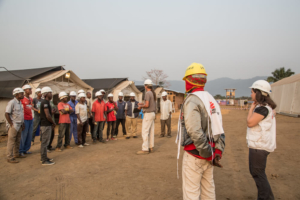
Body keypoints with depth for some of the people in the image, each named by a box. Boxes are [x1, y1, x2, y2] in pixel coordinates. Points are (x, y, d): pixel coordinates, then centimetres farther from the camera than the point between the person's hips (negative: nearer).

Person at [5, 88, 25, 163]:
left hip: (19, 126, 9)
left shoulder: (20, 102, 12)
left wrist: (22, 123, 15)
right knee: (11, 142, -1)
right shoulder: (12, 102, -15)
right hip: (13, 126, -8)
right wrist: (11, 125, -16)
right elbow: (7, 114, -17)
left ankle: (16, 153, 31)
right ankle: (10, 158, 6)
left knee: (17, 141, 18)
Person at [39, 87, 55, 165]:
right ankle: (44, 160, 3)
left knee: (45, 142, 17)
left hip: (47, 125, 10)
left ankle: (44, 157, 27)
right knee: (45, 142, -4)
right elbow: (47, 115, -22)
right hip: (46, 125, -10)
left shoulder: (46, 102, 14)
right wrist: (53, 123, -8)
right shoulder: (45, 102, -16)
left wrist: (52, 123, 11)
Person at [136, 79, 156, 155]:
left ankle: (145, 149, -6)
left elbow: (147, 105, -22)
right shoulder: (153, 93, 13)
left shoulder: (148, 93, -15)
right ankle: (150, 147, 19)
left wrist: (141, 106, -5)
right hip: (152, 114, 10)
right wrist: (142, 104, 23)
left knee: (145, 132, -7)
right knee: (151, 131, 12)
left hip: (148, 114, -9)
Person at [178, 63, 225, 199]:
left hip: (195, 155, -8)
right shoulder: (211, 99, 8)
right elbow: (219, 129, 4)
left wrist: (209, 154, -17)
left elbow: (195, 132, -27)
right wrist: (218, 152, 1)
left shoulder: (191, 100, -17)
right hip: (208, 155, 8)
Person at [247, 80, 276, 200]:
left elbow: (250, 123, -20)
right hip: (260, 145, 11)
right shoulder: (266, 107, 11)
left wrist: (251, 108, -12)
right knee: (256, 172, 21)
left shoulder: (263, 108, -21)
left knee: (258, 173, 1)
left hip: (259, 146, -11)